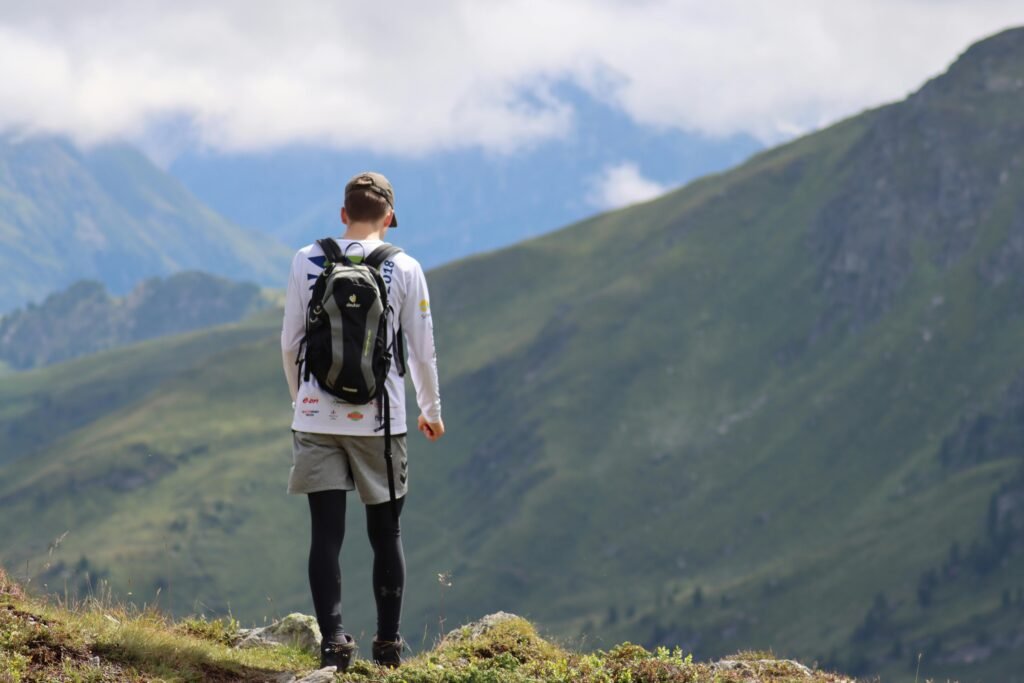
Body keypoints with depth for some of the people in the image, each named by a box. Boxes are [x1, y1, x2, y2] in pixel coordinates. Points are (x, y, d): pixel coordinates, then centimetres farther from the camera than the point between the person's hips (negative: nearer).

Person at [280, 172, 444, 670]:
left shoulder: (307, 262, 1)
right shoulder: (404, 269, -1)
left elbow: (289, 343, 5)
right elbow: (422, 352, 1)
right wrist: (431, 410, 17)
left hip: (316, 418, 0)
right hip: (379, 419, 0)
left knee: (326, 533, 1)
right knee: (385, 532, 11)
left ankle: (332, 639, -10)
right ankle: (388, 643, 16)